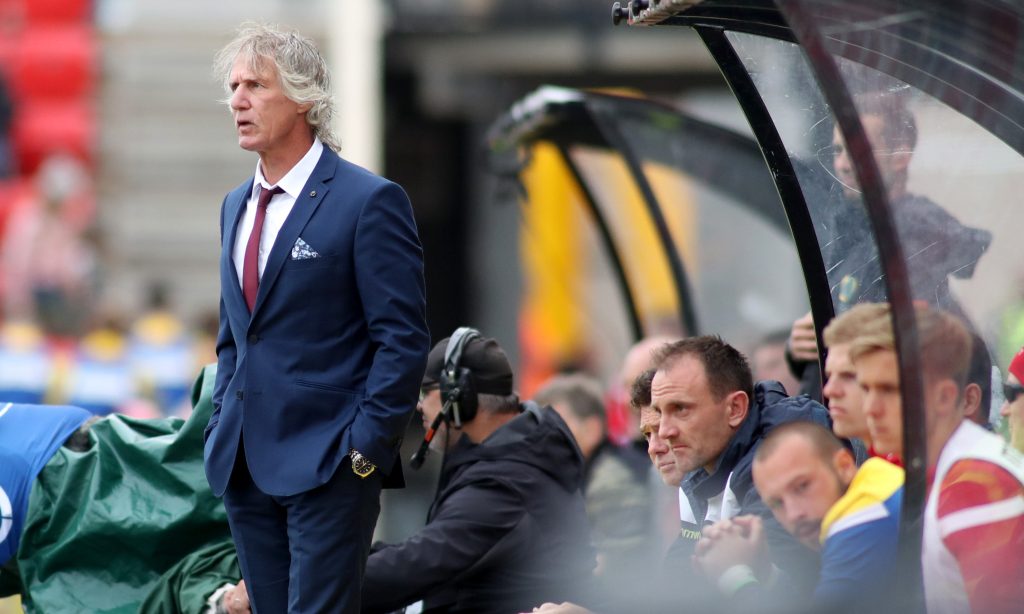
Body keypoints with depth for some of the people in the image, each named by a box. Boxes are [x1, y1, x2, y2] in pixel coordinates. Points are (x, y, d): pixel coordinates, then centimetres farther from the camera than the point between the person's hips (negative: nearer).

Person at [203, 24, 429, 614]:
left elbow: (403, 338, -10)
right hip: (246, 465, 7)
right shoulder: (237, 205, 16)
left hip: (329, 464, -7)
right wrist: (222, 430, 13)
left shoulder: (369, 201, -8)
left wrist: (364, 447, -15)